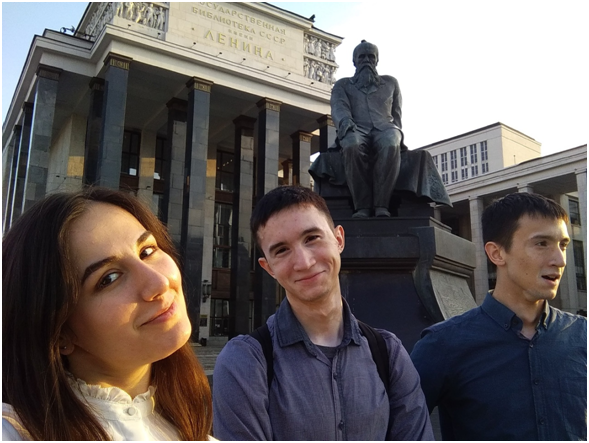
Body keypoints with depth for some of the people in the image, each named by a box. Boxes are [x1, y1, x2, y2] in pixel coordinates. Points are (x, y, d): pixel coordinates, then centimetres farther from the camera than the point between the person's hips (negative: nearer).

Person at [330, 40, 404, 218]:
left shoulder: (390, 82, 29)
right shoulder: (342, 85, 25)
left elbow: (396, 113, 25)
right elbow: (338, 108, 5)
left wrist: (398, 134, 5)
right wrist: (345, 121, -18)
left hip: (384, 127, 1)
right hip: (356, 129, -1)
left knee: (390, 145, -39)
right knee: (352, 146, -41)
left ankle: (381, 206, -42)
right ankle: (361, 207, -41)